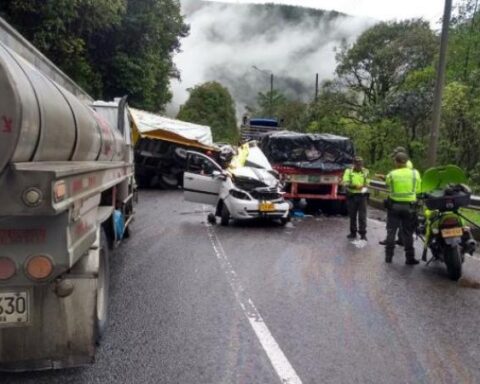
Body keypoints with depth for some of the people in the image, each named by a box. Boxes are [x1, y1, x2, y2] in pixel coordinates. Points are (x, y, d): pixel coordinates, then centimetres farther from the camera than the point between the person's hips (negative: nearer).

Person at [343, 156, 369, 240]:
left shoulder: (365, 171, 7)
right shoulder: (348, 171, 0)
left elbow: (367, 183, 13)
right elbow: (345, 183, -11)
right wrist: (354, 186, -27)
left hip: (362, 196, 0)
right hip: (351, 196, 0)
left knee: (362, 216, -4)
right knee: (352, 215, 8)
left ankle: (363, 234, 2)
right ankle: (353, 233, 21)